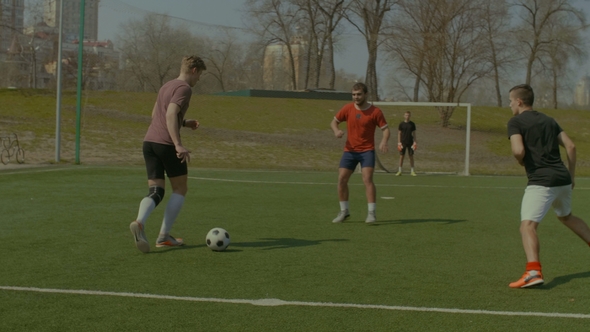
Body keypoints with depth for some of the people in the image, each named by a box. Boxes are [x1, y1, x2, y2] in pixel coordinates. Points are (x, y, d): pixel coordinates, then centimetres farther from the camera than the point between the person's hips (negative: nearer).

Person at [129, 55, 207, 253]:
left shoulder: (165, 87, 22)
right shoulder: (184, 88, -6)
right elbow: (171, 114, -20)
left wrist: (185, 123, 29)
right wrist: (178, 145, -26)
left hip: (149, 142, 7)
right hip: (166, 144, -7)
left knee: (155, 191, 4)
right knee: (180, 189, 9)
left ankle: (139, 222, -24)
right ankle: (164, 236, 5)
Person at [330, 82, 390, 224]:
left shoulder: (375, 111, -8)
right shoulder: (347, 108, 0)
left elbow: (385, 128, -6)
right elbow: (334, 122, 9)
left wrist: (384, 141, -27)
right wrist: (336, 131, -14)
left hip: (367, 150, -3)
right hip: (349, 150, 3)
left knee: (367, 179, -17)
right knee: (341, 179, -1)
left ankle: (371, 213, -9)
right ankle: (344, 211, 15)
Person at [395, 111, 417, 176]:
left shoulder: (412, 124, 5)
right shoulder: (401, 124, 1)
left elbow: (414, 133, 8)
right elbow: (399, 133, 3)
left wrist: (415, 142, -1)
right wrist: (399, 142, -5)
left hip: (410, 142, 1)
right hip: (403, 142, -1)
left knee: (411, 156, 2)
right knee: (401, 156, 0)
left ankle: (412, 171, 8)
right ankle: (399, 171, 7)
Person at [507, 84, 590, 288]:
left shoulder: (516, 122, -2)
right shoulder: (549, 120, 18)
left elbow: (518, 151, -18)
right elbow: (570, 146, 13)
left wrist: (521, 162, 5)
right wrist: (571, 175, 20)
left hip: (541, 181, -7)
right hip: (563, 178, 7)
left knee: (527, 226, -13)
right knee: (566, 216, 32)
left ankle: (534, 270, -35)